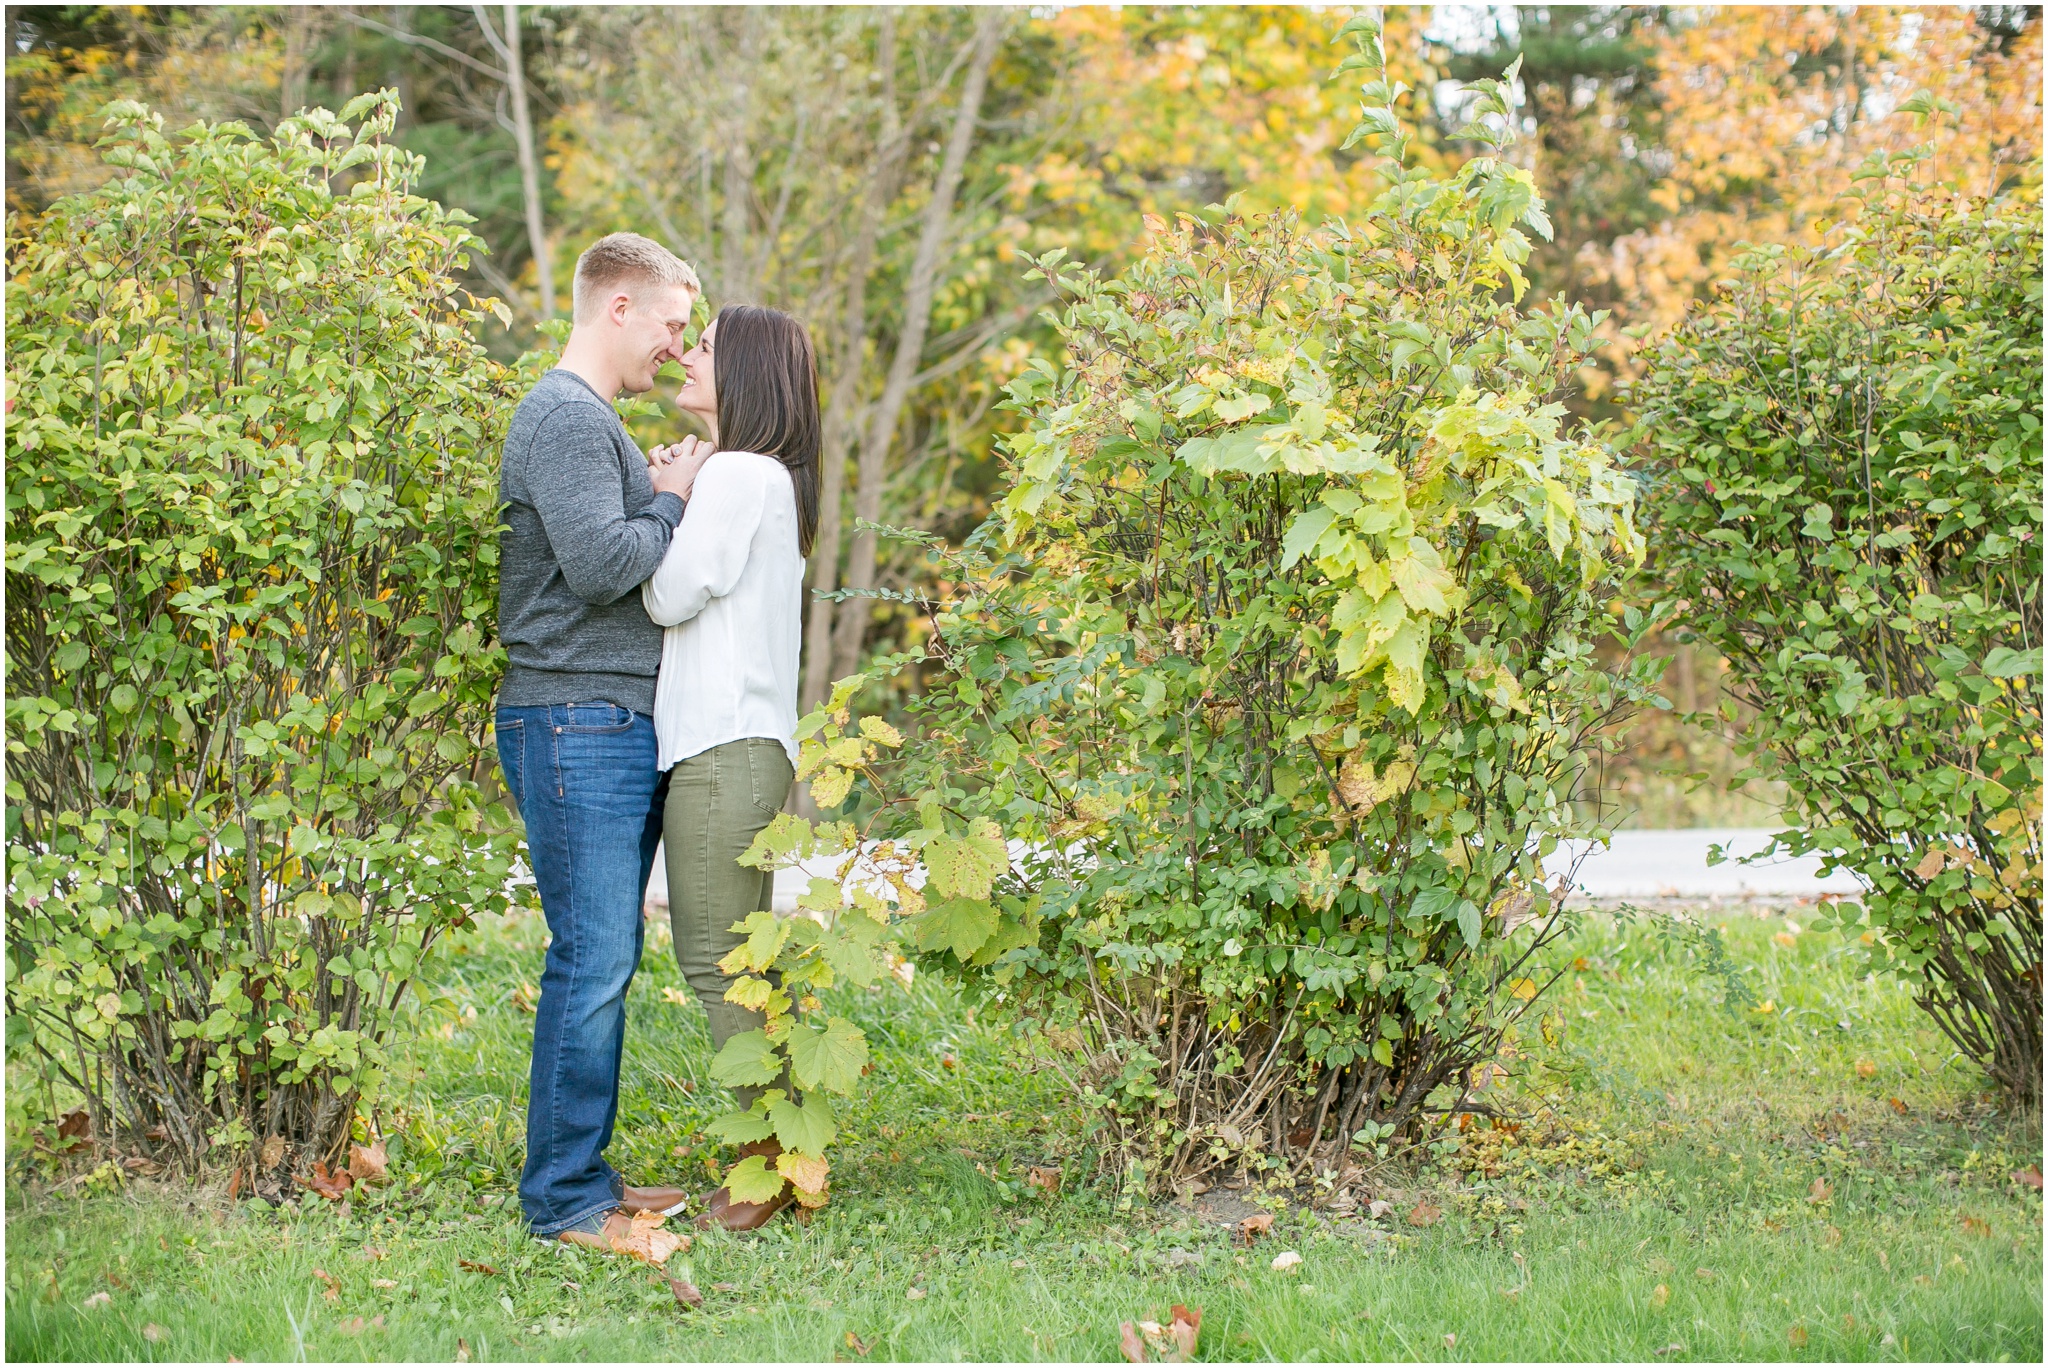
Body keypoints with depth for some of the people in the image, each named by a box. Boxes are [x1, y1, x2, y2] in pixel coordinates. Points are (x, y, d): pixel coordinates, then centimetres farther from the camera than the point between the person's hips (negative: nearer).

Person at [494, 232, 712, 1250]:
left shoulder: (595, 420, 22)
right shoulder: (566, 416, -12)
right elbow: (599, 562, -22)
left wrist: (671, 501, 8)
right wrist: (672, 501, -7)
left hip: (618, 731, 11)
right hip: (577, 725, -11)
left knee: (607, 959, 12)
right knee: (592, 961, -9)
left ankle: (582, 1176, 19)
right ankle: (565, 1200, -4)